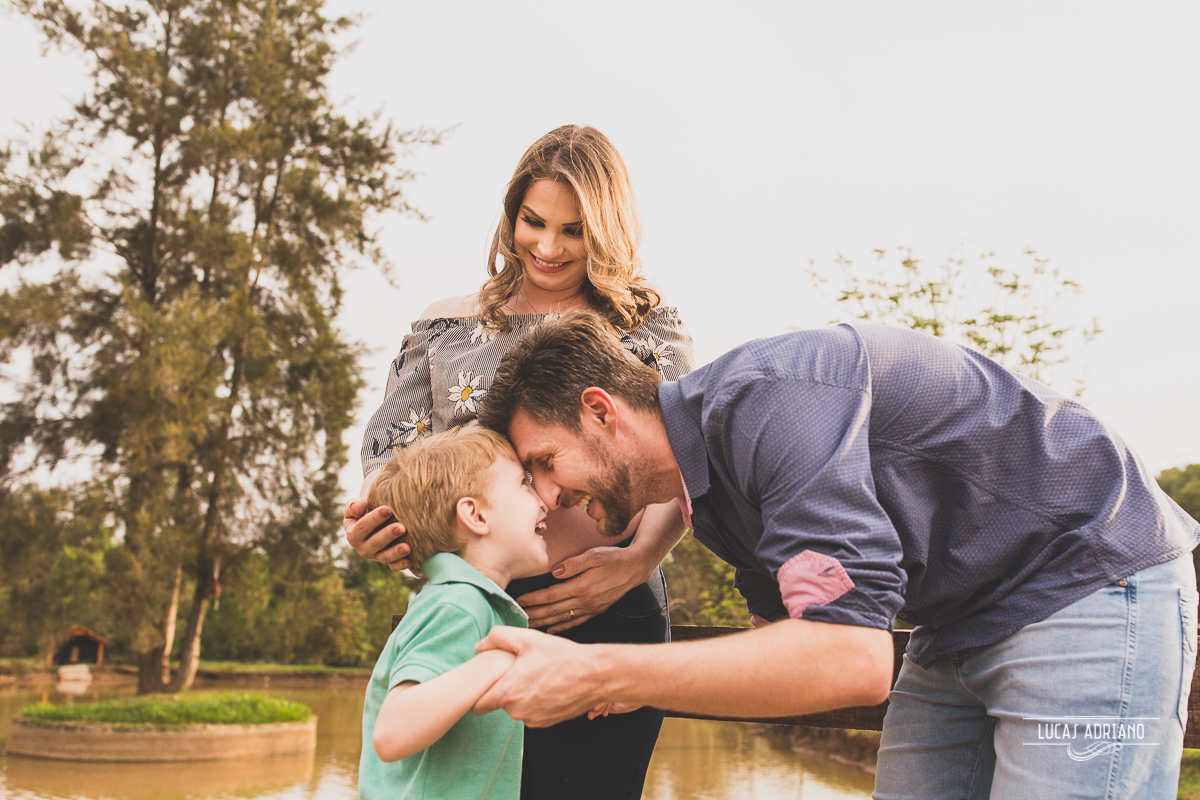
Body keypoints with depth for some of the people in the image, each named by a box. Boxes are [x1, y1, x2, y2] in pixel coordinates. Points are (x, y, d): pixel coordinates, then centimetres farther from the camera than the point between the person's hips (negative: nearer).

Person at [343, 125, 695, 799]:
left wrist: (637, 560, -18)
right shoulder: (447, 326, 16)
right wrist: (370, 523, -10)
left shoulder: (649, 326, 10)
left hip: (606, 614, -2)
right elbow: (391, 451, 13)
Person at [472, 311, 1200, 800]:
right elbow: (792, 636, 11)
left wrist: (599, 674, -33)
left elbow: (852, 661, -36)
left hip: (1093, 587, -9)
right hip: (964, 625, 9)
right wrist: (625, 679, -2)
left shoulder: (765, 398, -27)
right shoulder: (708, 482, 4)